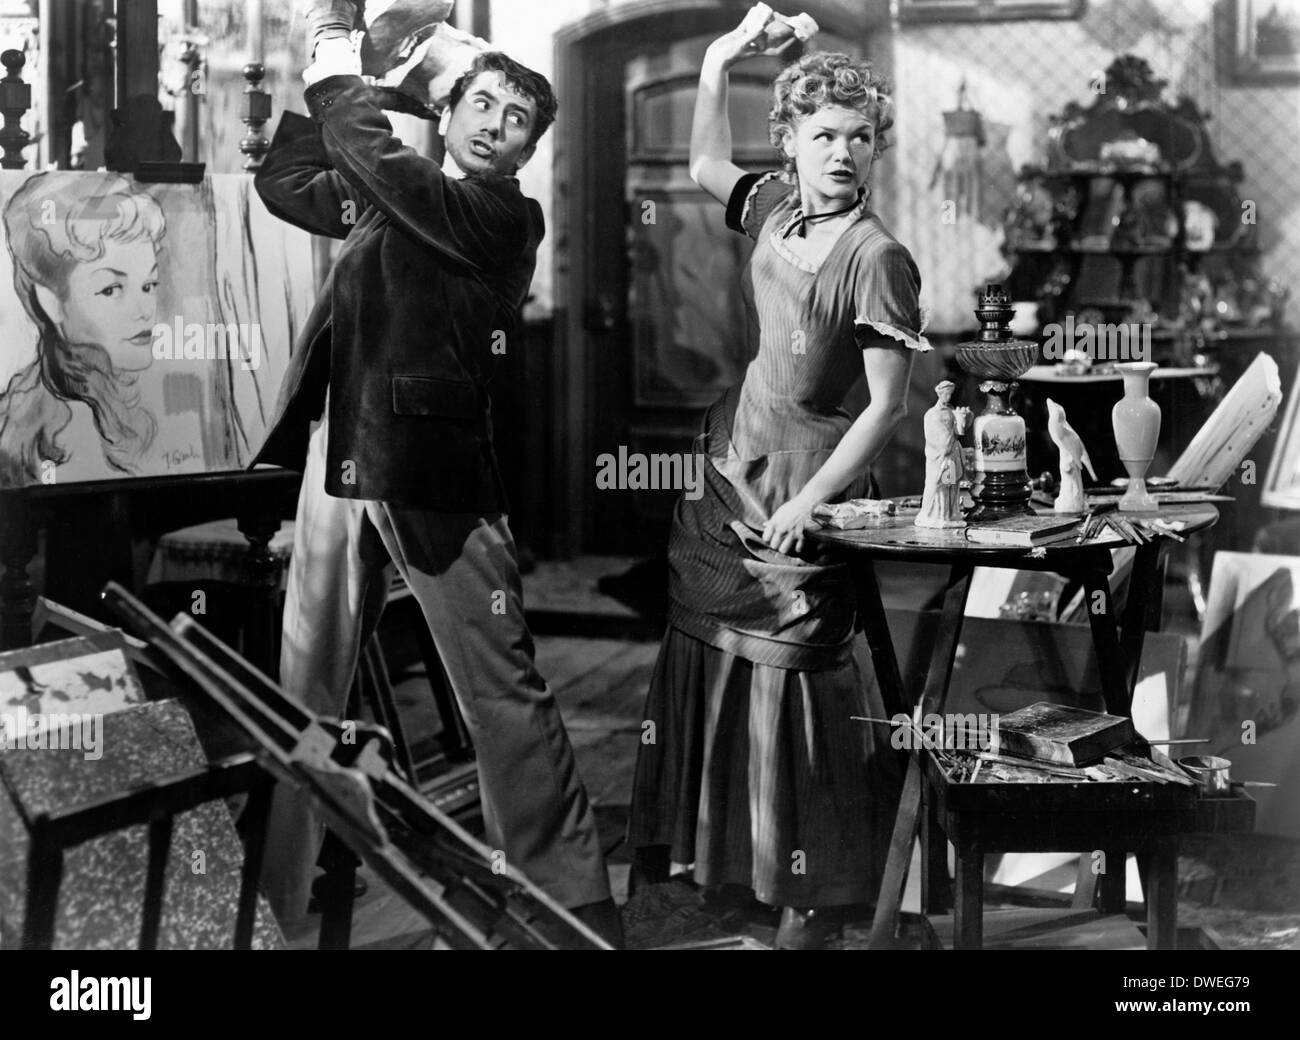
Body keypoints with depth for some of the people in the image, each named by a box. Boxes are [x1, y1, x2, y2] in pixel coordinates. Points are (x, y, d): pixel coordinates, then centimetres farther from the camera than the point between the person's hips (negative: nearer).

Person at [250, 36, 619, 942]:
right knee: (304, 691, 10)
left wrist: (339, 81, 3)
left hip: (430, 472, -6)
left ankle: (573, 901, 6)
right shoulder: (394, 199, 17)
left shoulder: (506, 218, -4)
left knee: (505, 694, -3)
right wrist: (327, 92, 17)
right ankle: (278, 894, 21)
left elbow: (377, 160, -14)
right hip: (339, 463, 7)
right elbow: (283, 183, 27)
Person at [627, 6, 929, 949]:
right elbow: (706, 167, 25)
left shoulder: (876, 258, -18)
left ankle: (819, 894, 15)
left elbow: (890, 405, -18)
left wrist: (809, 503, -19)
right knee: (702, 651, 16)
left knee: (797, 674, -1)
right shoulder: (776, 207, 2)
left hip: (801, 482, -7)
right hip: (730, 457, 7)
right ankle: (687, 844, 35)